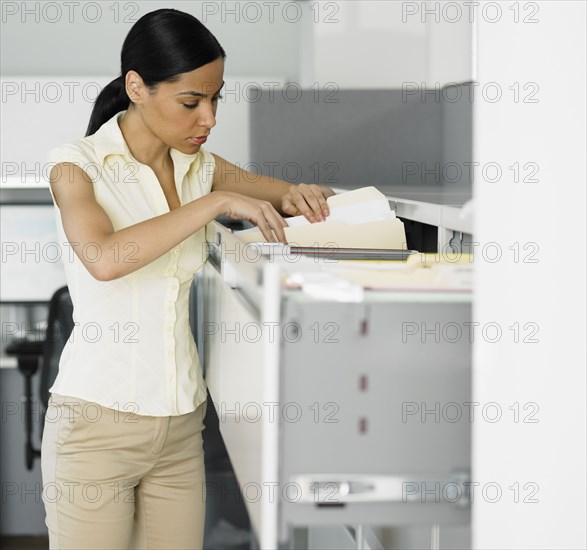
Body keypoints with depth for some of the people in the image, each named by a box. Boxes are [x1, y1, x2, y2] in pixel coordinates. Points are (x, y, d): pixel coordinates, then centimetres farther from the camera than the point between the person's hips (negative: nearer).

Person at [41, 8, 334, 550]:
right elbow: (104, 258, -28)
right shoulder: (78, 164, -8)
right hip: (98, 418, -5)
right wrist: (217, 202, -26)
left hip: (180, 422, 5)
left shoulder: (201, 168, 7)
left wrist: (298, 197, -5)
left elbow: (312, 196, 19)